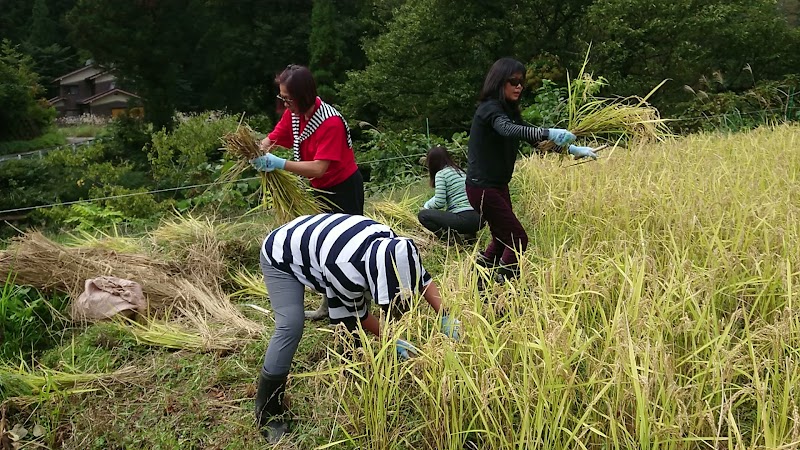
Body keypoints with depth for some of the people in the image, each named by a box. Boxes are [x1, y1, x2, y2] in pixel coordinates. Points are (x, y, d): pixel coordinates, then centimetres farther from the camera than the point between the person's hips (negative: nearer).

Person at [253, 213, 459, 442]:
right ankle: (268, 415, -11)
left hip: (310, 247, 8)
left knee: (354, 302, 4)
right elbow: (356, 313, -19)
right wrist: (391, 339, -12)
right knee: (291, 326, -21)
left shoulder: (387, 241, -20)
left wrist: (445, 316, -9)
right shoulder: (347, 271, -40)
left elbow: (420, 274, -5)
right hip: (280, 258, -8)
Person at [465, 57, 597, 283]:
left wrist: (571, 149, 2)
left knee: (503, 238, 18)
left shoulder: (507, 110, 13)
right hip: (482, 187, -10)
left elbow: (531, 136, 12)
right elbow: (509, 130, -39)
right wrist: (548, 133, -54)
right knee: (517, 238, -9)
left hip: (497, 186, 10)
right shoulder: (490, 109, -17)